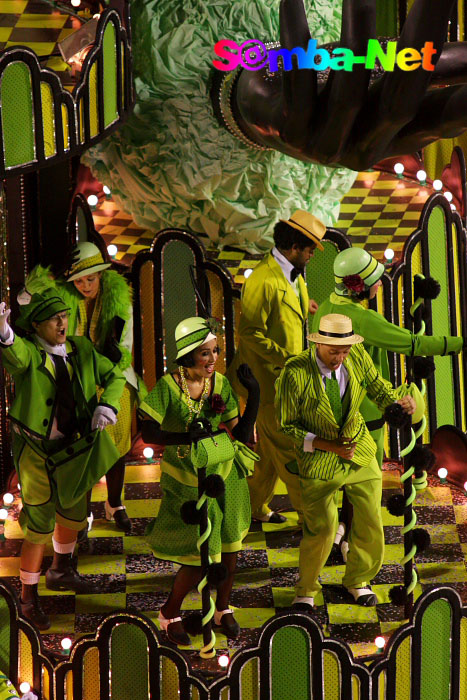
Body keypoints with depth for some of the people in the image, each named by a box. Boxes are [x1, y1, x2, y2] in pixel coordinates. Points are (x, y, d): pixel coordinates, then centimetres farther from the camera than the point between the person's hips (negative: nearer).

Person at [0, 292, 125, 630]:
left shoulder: (81, 350, -1)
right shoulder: (27, 352, -17)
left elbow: (115, 376, 8)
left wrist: (108, 404, -13)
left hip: (74, 448, 6)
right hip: (37, 452, -6)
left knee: (74, 512, 23)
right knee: (40, 527, 0)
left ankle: (62, 570, 50)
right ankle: (29, 597, 20)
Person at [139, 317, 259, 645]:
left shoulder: (220, 383, -6)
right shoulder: (168, 386, -17)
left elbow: (241, 433, -5)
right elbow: (149, 434, -18)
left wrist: (254, 395, -17)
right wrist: (185, 437, -32)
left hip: (223, 473, 4)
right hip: (187, 480, -4)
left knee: (228, 545, 15)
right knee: (200, 559, -1)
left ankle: (223, 608, 41)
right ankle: (170, 613, 26)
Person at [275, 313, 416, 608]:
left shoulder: (358, 357, -11)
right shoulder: (295, 373, -22)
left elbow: (379, 389, 2)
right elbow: (288, 425, -13)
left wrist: (401, 403, -22)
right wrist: (329, 446, -21)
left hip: (360, 451, 4)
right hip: (318, 460, -4)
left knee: (370, 524, 10)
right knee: (321, 529, -1)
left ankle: (357, 580, 39)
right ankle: (306, 589, 28)